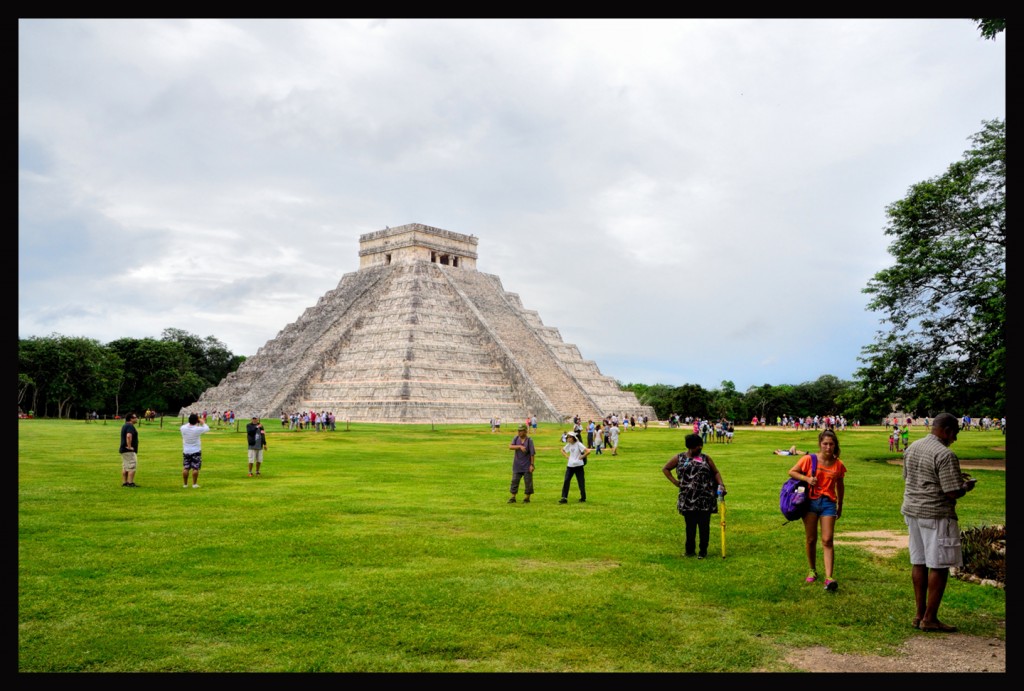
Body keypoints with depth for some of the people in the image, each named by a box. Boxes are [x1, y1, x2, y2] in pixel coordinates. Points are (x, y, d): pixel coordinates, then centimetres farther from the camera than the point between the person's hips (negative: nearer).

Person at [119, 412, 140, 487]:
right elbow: (128, 436, -32)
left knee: (125, 467, 12)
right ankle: (130, 483, -10)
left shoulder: (124, 426, 17)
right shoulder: (130, 426, -16)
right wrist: (129, 446, -26)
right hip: (129, 450, -10)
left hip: (123, 450, 10)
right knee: (132, 467, -8)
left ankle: (124, 482, 14)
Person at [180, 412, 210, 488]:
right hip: (196, 451, -3)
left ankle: (185, 484, 14)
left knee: (185, 468, 9)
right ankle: (194, 484, 3)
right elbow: (207, 428, 0)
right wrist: (202, 423, 16)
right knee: (195, 468, 2)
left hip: (186, 451, 3)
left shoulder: (183, 428, -10)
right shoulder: (198, 429, -18)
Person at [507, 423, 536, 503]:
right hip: (517, 464, 3)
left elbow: (532, 453, -9)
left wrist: (532, 465, -12)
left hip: (527, 465, -3)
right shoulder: (516, 438, 2)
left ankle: (527, 498, 16)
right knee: (514, 480, 5)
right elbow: (510, 446, -13)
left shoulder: (529, 440, -8)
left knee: (528, 481, 3)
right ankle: (513, 498, 14)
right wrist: (520, 446, -27)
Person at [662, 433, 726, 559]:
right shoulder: (679, 458, 4)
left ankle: (703, 550, 15)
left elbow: (716, 472, 10)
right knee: (690, 525, 8)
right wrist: (675, 482, 4)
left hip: (705, 499, 0)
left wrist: (721, 484, -7)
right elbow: (665, 468, 14)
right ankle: (689, 549, 20)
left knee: (704, 525, 4)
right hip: (688, 500, 0)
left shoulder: (705, 458, 6)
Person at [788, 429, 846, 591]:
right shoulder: (809, 459, -5)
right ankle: (812, 570, 27)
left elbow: (840, 486, 15)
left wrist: (840, 506, 22)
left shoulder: (838, 465, 2)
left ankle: (829, 578, -11)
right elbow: (792, 472, 3)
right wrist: (807, 478, -14)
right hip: (810, 501, 0)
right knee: (810, 539, 8)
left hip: (828, 503, 0)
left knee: (827, 540, -7)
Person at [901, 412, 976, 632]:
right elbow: (953, 493, -20)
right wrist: (966, 487, 3)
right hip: (936, 514, -8)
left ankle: (920, 614, 20)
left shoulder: (912, 448, 9)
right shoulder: (945, 455, -18)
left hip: (911, 510, 8)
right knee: (939, 566, 1)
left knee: (919, 563, 13)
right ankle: (930, 618, 6)